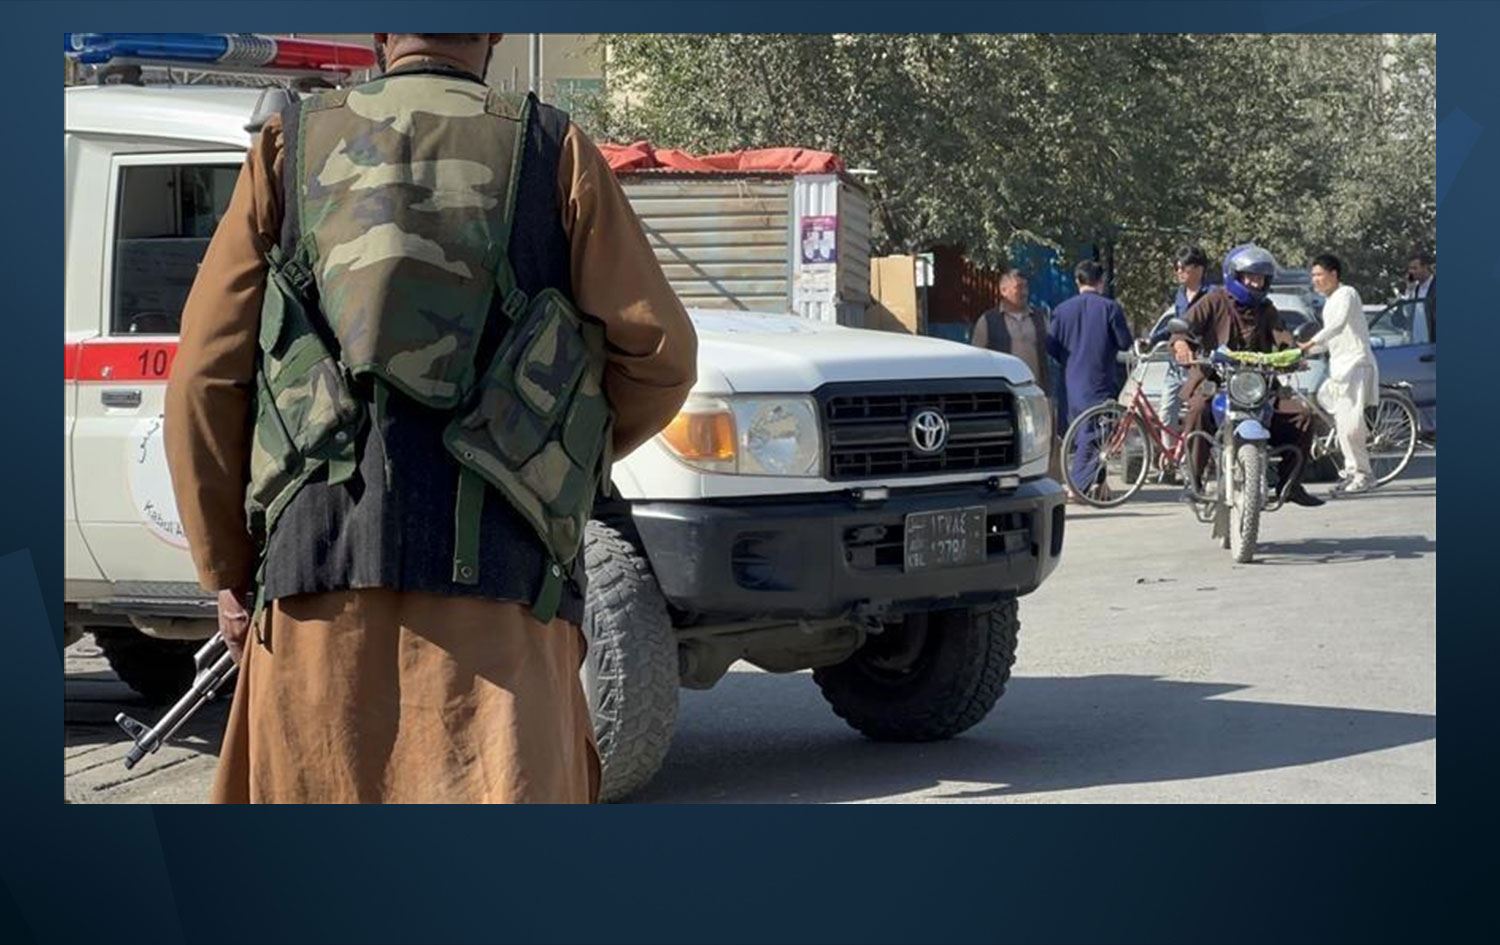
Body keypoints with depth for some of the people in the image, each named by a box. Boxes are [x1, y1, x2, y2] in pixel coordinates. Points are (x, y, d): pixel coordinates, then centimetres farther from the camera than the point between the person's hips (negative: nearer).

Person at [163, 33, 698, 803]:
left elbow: (206, 376, 7)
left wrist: (227, 570, 13)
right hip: (499, 567, -2)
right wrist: (585, 445, 24)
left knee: (315, 794, 11)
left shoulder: (291, 147, 12)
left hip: (316, 554, 2)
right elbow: (658, 352, 4)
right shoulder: (553, 151, 8)